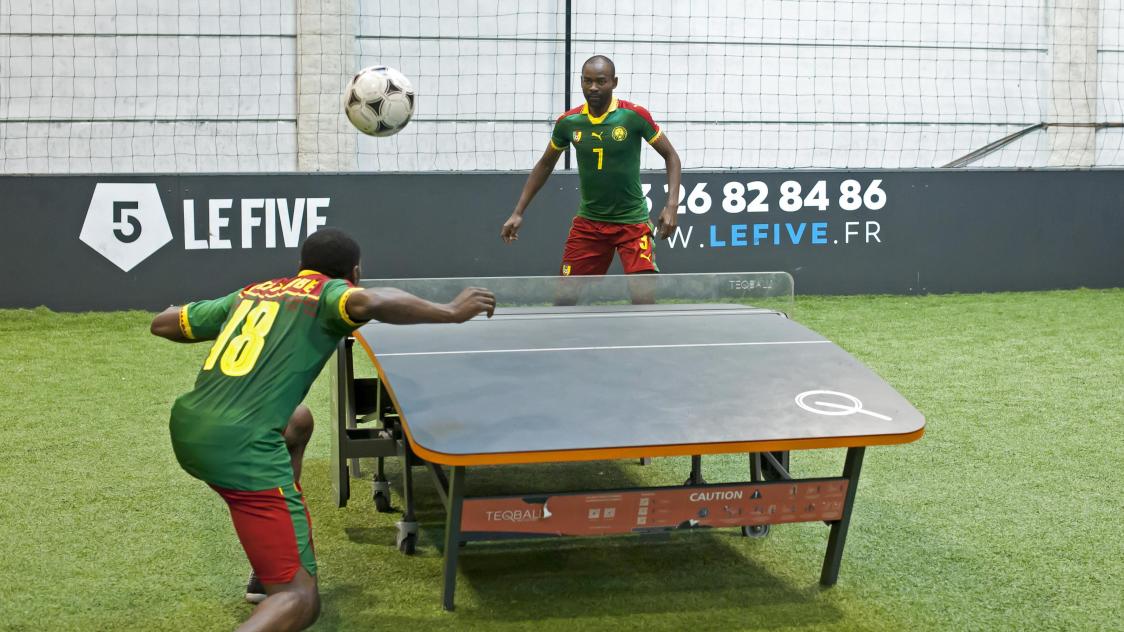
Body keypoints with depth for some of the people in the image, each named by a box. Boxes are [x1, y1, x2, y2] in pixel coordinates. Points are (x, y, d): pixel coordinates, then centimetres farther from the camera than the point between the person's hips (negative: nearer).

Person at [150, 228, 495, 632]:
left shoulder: (251, 292, 22)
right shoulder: (330, 293, 5)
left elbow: (161, 324, 29)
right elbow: (370, 302, -20)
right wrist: (451, 312, -9)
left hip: (185, 429, 8)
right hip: (241, 447, -8)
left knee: (296, 423, 38)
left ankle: (269, 573, 41)